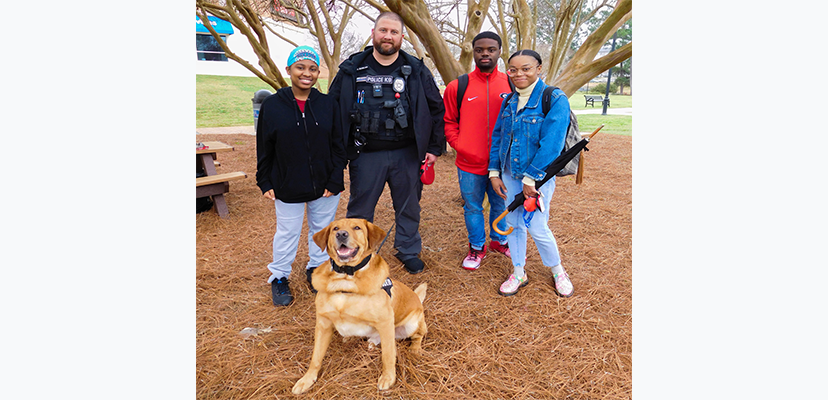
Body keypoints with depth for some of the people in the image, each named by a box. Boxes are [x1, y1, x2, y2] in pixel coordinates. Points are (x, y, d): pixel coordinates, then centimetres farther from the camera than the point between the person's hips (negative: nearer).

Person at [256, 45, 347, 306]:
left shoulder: (328, 104, -2)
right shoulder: (272, 105, -5)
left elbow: (338, 145, 0)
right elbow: (264, 149, 1)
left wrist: (335, 180, -6)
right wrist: (265, 183, 0)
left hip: (325, 186, 2)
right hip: (287, 187, -1)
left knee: (322, 230, 15)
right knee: (287, 233, 10)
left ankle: (317, 269, 37)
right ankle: (279, 277, 29)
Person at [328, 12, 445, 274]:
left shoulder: (416, 71, 3)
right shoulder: (351, 70, 1)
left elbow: (437, 110, 7)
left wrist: (435, 148, 2)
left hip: (407, 155, 1)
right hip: (366, 155, 0)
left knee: (409, 207, 14)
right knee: (359, 209, 9)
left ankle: (409, 251, 34)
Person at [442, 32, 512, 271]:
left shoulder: (511, 84, 1)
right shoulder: (458, 86, -4)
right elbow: (448, 121, 3)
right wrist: (459, 146, -7)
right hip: (470, 164, -1)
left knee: (500, 205, 18)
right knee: (472, 208, 12)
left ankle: (498, 240, 42)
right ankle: (476, 247, 32)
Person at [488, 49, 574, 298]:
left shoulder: (555, 100, -14)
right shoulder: (509, 100, 5)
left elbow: (551, 145, -20)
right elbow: (497, 137, 9)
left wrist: (531, 178, -18)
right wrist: (494, 172, 2)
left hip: (539, 176, -5)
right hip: (509, 174, 6)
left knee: (537, 228, 0)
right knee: (514, 224, 12)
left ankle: (557, 271, 28)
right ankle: (519, 273, 30)